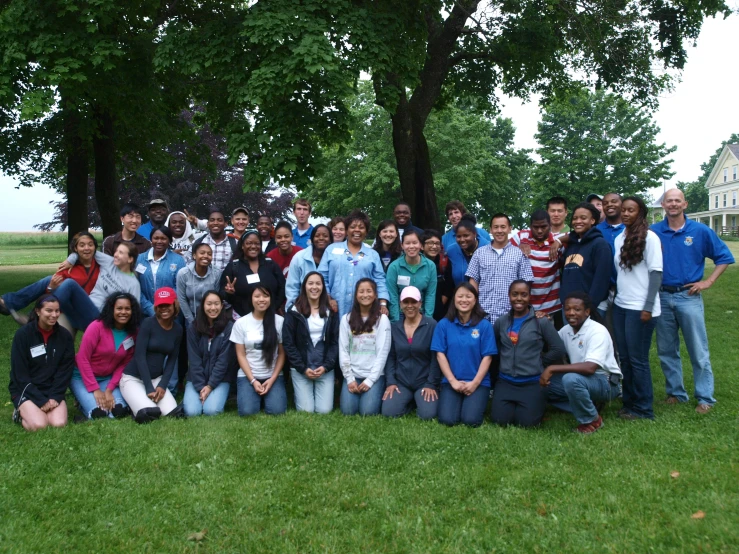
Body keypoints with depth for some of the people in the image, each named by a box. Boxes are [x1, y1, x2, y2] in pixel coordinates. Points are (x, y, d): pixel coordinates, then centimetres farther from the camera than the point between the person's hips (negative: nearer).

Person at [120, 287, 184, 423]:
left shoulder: (178, 329, 2)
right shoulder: (148, 323, -14)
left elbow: (172, 360, 5)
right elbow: (139, 356, -17)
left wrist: (162, 385, -9)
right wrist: (149, 388, -20)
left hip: (156, 378, 5)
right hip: (133, 378, -5)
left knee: (173, 414, -16)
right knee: (147, 415, -27)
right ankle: (135, 400, 7)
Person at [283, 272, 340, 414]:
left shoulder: (331, 312, 6)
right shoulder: (294, 312, -1)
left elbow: (335, 342, 3)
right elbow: (288, 343, -4)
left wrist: (326, 366, -10)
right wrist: (303, 368, -11)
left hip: (325, 368, 2)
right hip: (300, 369, -1)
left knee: (324, 410, -4)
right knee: (306, 410, -5)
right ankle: (300, 394, 28)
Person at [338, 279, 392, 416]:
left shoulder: (382, 319, -2)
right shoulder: (346, 319, 5)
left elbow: (382, 352, -6)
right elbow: (343, 351, 2)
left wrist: (370, 380, -12)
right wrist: (349, 379, -6)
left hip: (374, 375, -2)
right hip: (352, 375, 2)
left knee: (368, 411, -17)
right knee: (348, 410, -14)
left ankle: (377, 394, 15)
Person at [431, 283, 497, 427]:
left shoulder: (484, 325, -2)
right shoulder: (443, 324, 0)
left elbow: (487, 357, -4)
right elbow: (440, 354, -2)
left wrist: (474, 383, -12)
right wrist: (453, 381, -9)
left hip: (479, 382, -1)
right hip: (451, 381, 1)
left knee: (471, 420, -19)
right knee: (447, 419, -17)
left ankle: (476, 402, 15)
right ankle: (458, 402, 16)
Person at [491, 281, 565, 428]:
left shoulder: (541, 321, -7)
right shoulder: (501, 322, 3)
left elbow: (558, 349, -5)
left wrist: (539, 362, -1)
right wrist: (506, 361, 6)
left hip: (532, 382, -3)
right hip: (505, 381, 3)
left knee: (527, 422, -8)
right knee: (500, 420, -7)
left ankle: (540, 403, 23)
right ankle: (513, 404, 25)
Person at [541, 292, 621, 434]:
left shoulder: (598, 331, -22)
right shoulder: (567, 330, 2)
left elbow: (590, 368, -34)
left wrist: (552, 368, -34)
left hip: (605, 382, -8)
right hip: (581, 379, 8)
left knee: (571, 379, -36)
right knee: (541, 383, -3)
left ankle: (592, 420, -11)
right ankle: (586, 405, 5)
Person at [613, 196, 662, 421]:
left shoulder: (649, 237, -7)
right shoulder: (619, 238, 11)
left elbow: (656, 273, -11)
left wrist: (648, 307, -15)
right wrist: (613, 297, 9)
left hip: (640, 308, -6)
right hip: (620, 306, 6)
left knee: (638, 359, 0)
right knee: (624, 358, 10)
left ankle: (644, 409, 11)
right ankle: (629, 403, 22)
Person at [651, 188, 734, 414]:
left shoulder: (700, 231, -1)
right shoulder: (653, 232, 2)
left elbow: (724, 256, 5)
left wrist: (708, 281, -2)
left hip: (688, 297, -2)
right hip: (662, 298, 2)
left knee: (699, 351, 1)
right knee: (666, 351, 10)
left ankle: (705, 398, 11)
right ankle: (675, 393, 23)